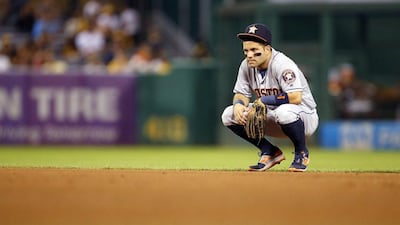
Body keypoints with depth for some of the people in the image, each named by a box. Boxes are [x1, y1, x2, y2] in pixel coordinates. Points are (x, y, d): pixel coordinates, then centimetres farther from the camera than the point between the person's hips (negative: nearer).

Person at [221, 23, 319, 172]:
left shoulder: (281, 64, -24)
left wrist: (264, 101, -29)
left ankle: (301, 153, -12)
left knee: (283, 112, -42)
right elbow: (241, 93, 6)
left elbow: (296, 97, -35)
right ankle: (270, 152, 4)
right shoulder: (247, 65, -3)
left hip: (305, 118, -7)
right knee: (229, 115, -7)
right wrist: (238, 104, -19)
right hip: (272, 120, 7)